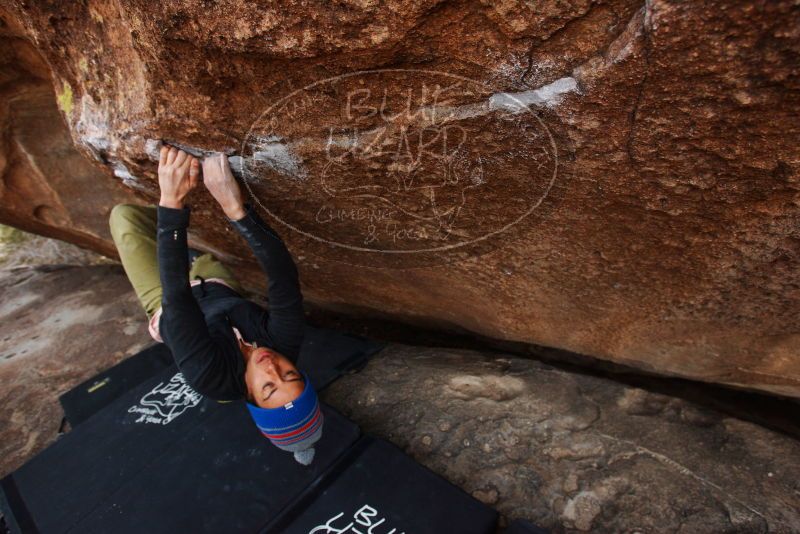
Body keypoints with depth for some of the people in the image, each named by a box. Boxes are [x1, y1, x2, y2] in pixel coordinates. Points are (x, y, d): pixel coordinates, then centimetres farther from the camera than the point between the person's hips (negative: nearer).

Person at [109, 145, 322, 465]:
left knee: (124, 215, -2)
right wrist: (235, 207, -55)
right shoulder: (285, 344, -35)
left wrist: (172, 202, -56)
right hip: (223, 292, 3)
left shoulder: (213, 378, -43)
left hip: (168, 308, -3)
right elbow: (285, 277, -45)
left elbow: (176, 297, -50)